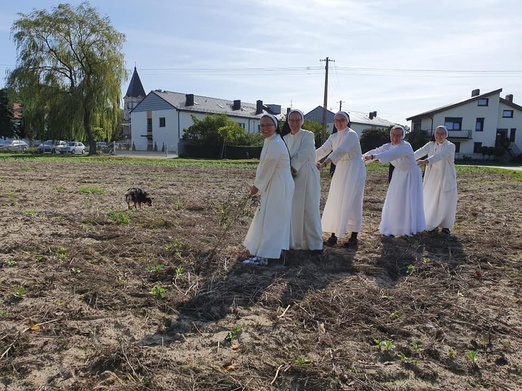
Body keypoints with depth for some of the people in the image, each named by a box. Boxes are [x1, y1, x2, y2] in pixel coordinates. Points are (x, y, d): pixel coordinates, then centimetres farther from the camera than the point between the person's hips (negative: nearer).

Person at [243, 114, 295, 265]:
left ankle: (263, 257, 4)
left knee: (270, 220, -4)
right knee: (266, 218, 19)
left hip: (278, 186, -10)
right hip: (273, 186, 10)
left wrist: (256, 186, -6)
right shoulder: (270, 141, 12)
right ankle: (261, 250, 33)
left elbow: (267, 169, -17)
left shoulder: (275, 144, -21)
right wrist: (257, 185, 12)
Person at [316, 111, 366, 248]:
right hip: (341, 170, 7)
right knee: (335, 202, 6)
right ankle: (334, 234, 15)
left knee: (351, 203, -5)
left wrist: (324, 164, -41)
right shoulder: (334, 137, 10)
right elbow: (322, 150, 1)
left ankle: (354, 237, 6)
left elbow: (340, 151, -29)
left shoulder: (351, 135, -15)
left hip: (354, 170, -7)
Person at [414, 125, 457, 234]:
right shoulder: (431, 145, 2)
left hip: (446, 179, -3)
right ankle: (433, 224, 25)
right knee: (431, 201, 7)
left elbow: (441, 155, -33)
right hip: (432, 178, 4)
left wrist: (426, 161, -50)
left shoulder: (450, 146, -13)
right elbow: (420, 152, -15)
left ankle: (445, 226, 18)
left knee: (446, 202, 1)